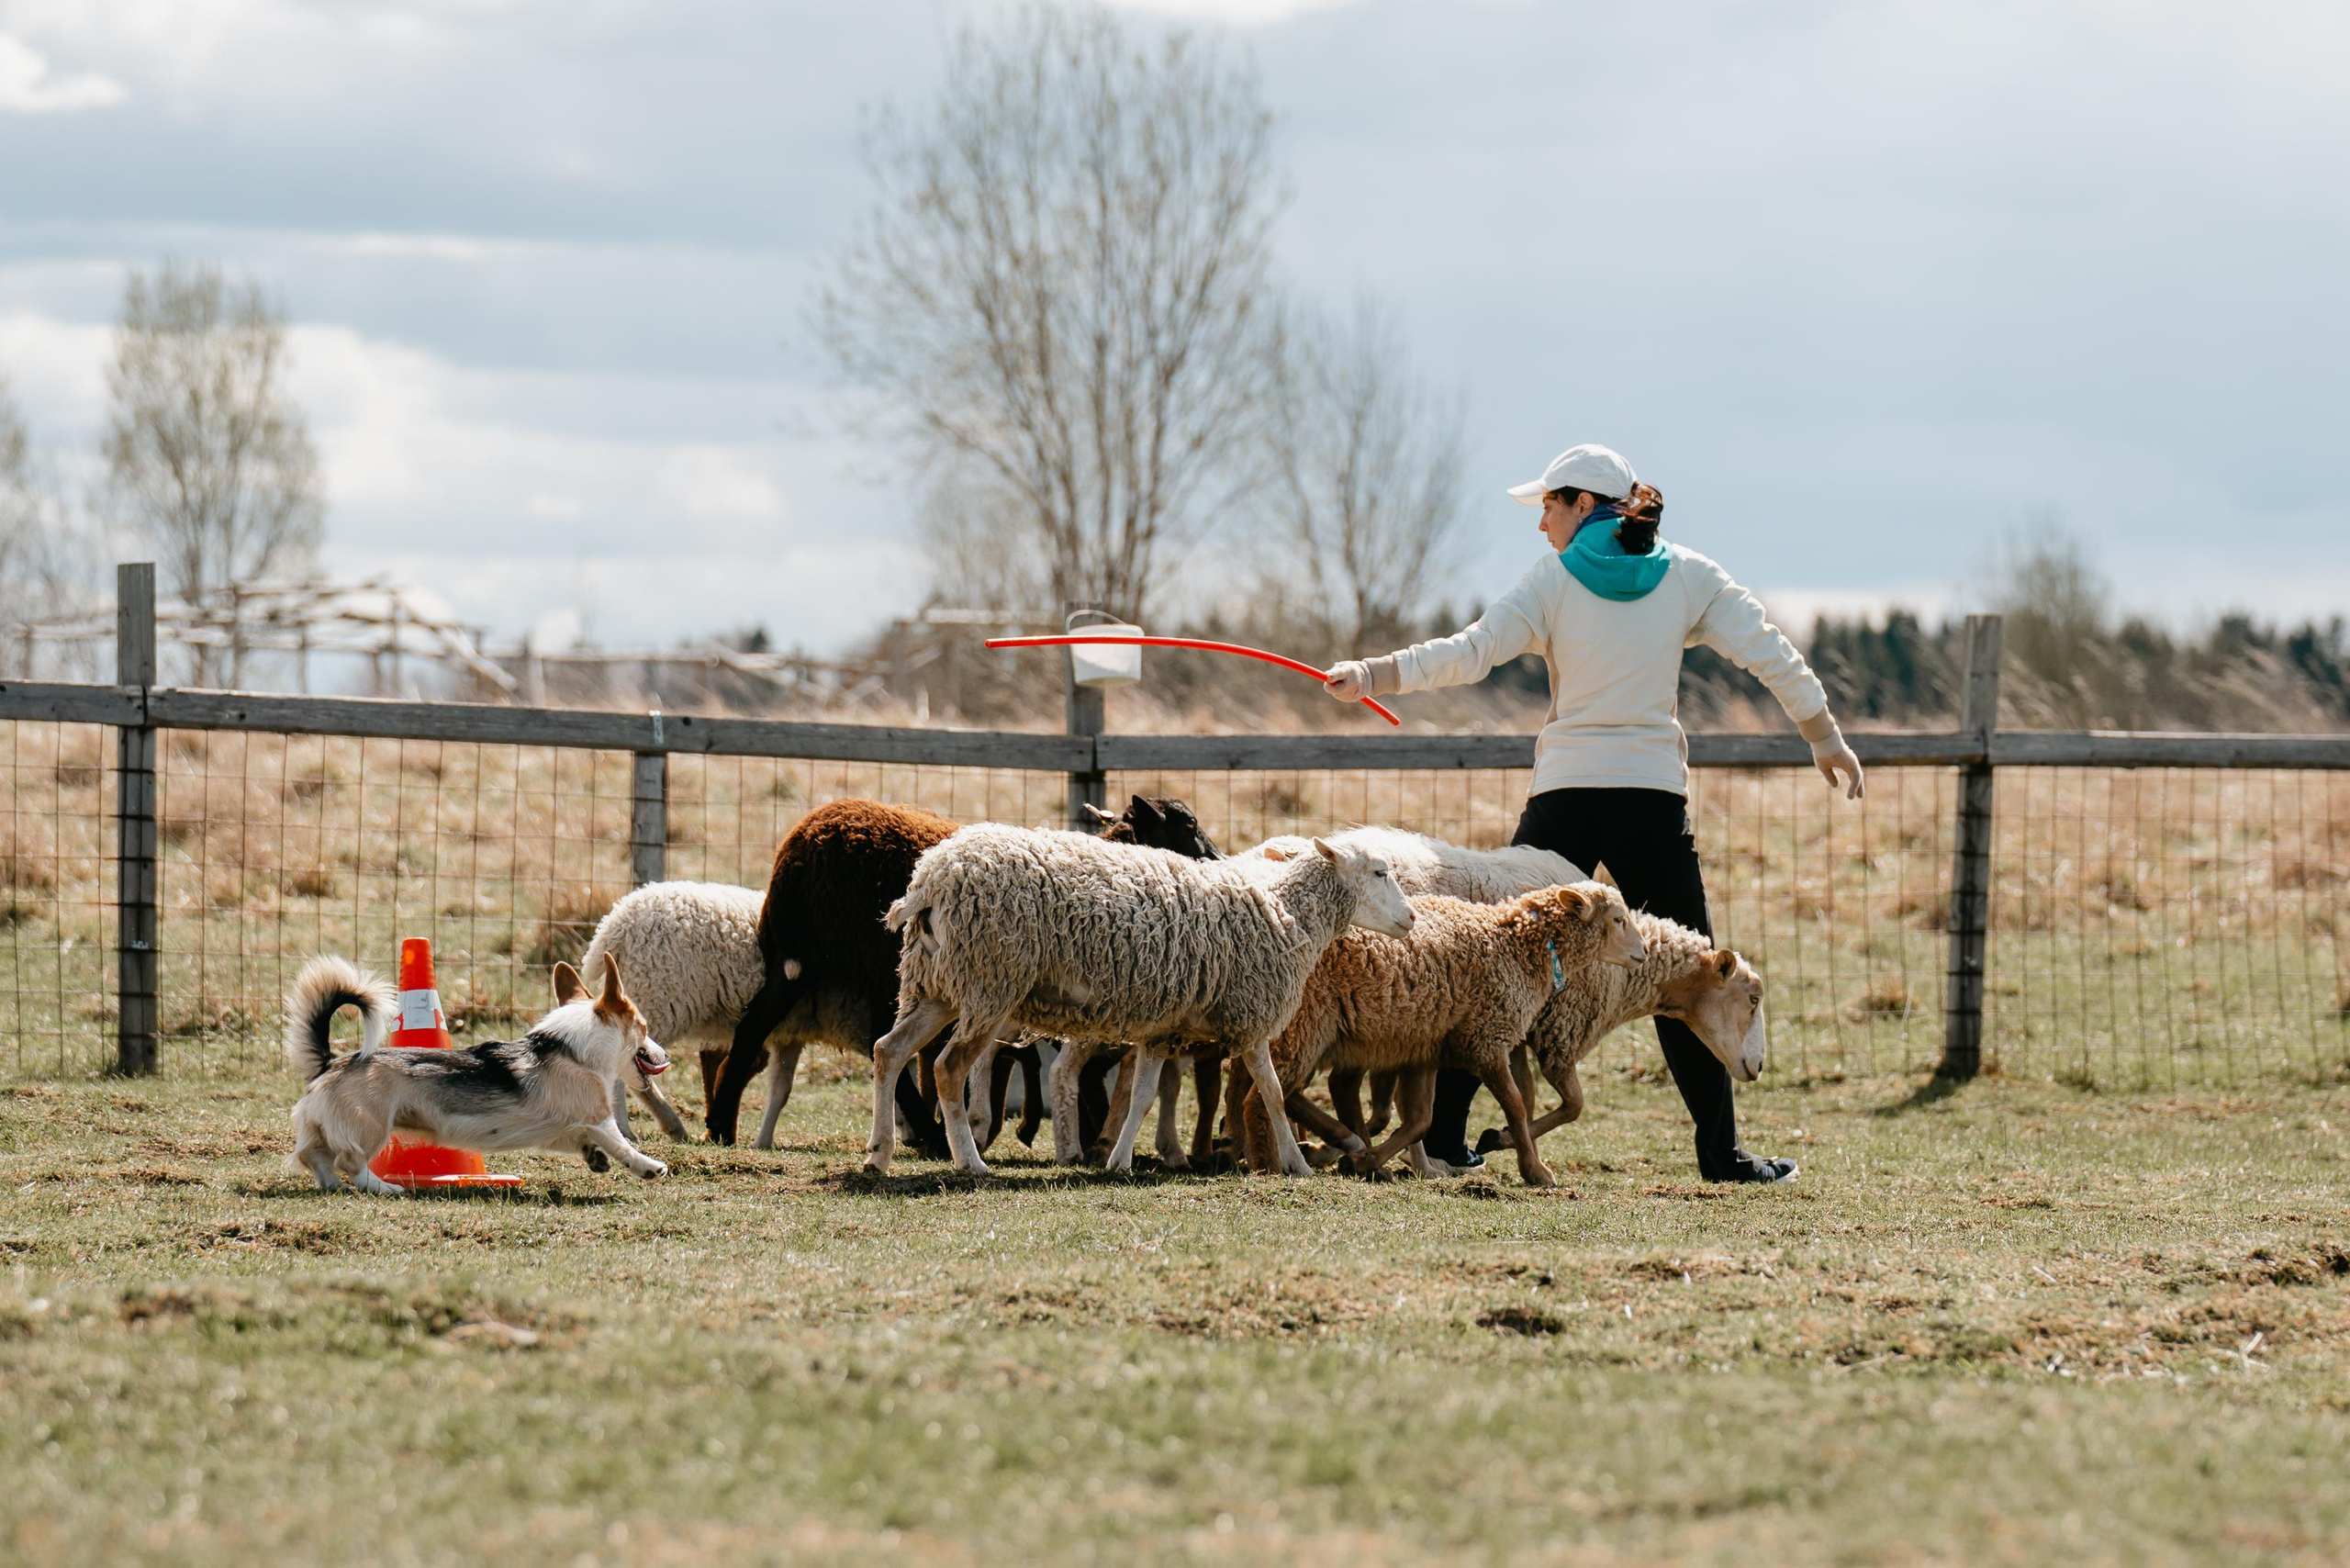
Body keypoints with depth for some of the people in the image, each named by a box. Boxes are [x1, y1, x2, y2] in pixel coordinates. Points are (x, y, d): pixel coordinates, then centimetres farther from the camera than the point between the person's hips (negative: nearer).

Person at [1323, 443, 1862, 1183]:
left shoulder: (1554, 580, -1)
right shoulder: (1688, 577, 5)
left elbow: (1469, 654, -10)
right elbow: (1771, 655, 3)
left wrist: (1370, 675, -7)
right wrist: (1826, 739, 11)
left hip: (1563, 799, -1)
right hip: (1652, 797, 1)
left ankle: (1443, 1129, 5)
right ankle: (1721, 1150, 3)